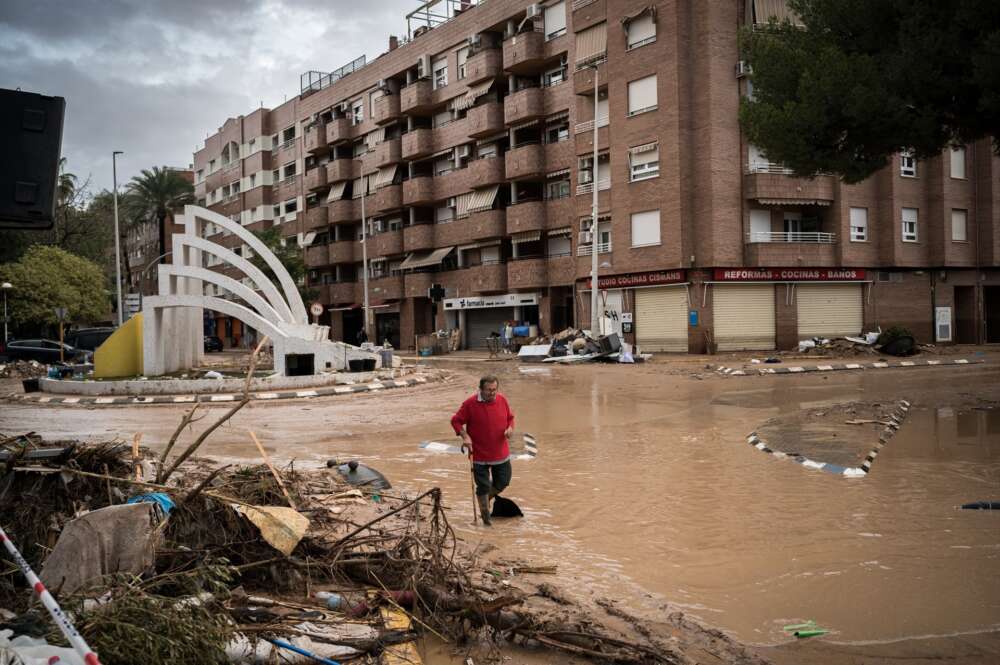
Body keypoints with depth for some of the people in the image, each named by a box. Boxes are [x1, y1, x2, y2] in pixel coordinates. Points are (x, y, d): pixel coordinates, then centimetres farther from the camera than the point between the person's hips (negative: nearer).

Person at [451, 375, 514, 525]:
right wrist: (465, 436, -20)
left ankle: (486, 498, 41)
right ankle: (485, 515, 20)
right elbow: (456, 421, -7)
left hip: (501, 453, 4)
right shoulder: (470, 404, -15)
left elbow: (510, 417, 13)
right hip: (480, 455, -4)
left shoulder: (502, 400, -2)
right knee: (483, 486, 2)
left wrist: (510, 428, -8)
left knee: (503, 482, 12)